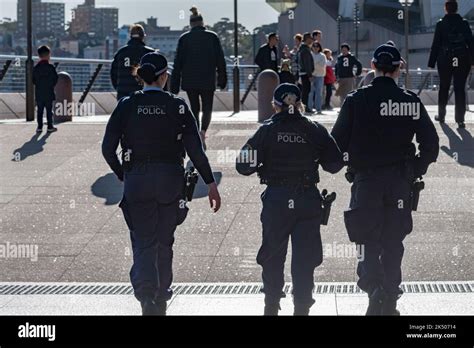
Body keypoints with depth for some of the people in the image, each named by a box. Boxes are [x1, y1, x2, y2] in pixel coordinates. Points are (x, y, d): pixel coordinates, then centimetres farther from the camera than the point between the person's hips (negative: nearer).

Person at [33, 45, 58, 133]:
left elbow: (33, 81, 2)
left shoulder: (36, 68, 0)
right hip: (49, 93, -3)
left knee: (40, 110, 7)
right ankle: (50, 127, 5)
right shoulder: (51, 67, -10)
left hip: (39, 93, 3)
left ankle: (39, 127, 6)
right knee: (49, 110, 3)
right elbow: (55, 79, -7)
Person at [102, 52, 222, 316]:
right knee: (164, 242, 15)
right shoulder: (178, 106, -4)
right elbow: (195, 149, -8)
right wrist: (211, 183, -4)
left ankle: (146, 295, -20)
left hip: (136, 182, 0)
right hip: (170, 181, 0)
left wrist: (123, 175, 12)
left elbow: (108, 148, -3)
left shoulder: (127, 106, -2)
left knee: (143, 243, 2)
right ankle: (161, 299, 23)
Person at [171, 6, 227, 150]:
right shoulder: (212, 37, 0)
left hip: (189, 81, 1)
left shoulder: (184, 38, 1)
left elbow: (178, 62, 0)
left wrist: (174, 85, 3)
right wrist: (222, 79, 10)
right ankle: (203, 132, -17)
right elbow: (220, 60, 1)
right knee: (207, 108, 8)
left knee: (194, 109, 13)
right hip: (207, 80, -1)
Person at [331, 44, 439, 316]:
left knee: (369, 241, 8)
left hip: (366, 180, -2)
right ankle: (390, 302, 13)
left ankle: (374, 287, -15)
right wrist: (416, 170, 12)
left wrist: (351, 162, 12)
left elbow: (337, 142, -6)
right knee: (393, 242, 11)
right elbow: (431, 144, -1)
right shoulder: (412, 102, -3)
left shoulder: (356, 100, -7)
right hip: (401, 182, 2)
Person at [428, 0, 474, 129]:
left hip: (445, 61, 0)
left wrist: (431, 63, 2)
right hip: (463, 60, 0)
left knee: (444, 88, 16)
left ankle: (441, 115, 25)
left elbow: (436, 44, -3)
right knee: (460, 89, 0)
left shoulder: (441, 24, -4)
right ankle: (460, 119, -6)